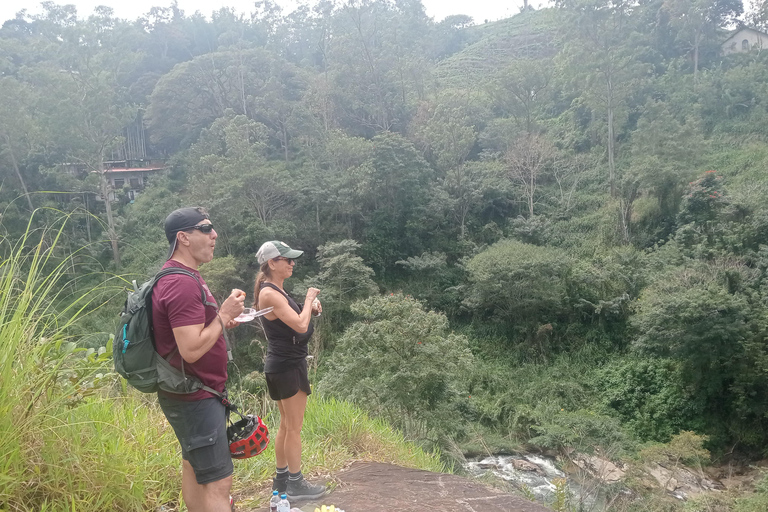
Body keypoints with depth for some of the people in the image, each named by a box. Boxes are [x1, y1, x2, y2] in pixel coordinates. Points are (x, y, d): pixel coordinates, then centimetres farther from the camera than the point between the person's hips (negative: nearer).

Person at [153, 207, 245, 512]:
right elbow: (191, 350, -28)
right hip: (195, 399, -11)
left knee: (194, 467, 21)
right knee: (219, 481, -7)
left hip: (192, 396, 11)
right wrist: (224, 315, -19)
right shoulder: (182, 283, -23)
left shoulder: (183, 277, 11)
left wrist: (221, 319, 7)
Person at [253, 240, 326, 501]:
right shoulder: (269, 294, -20)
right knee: (294, 428, 1)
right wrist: (309, 299, -12)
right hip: (287, 365, -10)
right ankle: (295, 484, 13)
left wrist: (310, 306, 5)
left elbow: (293, 320, 21)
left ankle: (281, 479, 29)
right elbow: (300, 326, -26)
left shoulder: (277, 290, 11)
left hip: (285, 364, 10)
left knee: (286, 425, 18)